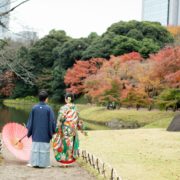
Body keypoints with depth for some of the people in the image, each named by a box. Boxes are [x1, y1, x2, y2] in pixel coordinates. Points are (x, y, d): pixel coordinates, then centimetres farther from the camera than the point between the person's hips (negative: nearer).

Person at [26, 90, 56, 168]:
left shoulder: (34, 108, -3)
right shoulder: (48, 108, -10)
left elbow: (30, 120, 4)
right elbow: (52, 121, -7)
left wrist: (29, 131, 14)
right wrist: (52, 131, 6)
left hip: (36, 133, 2)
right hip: (45, 133, -2)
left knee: (35, 147, 9)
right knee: (45, 147, 5)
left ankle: (34, 162, 11)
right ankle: (44, 163, 6)